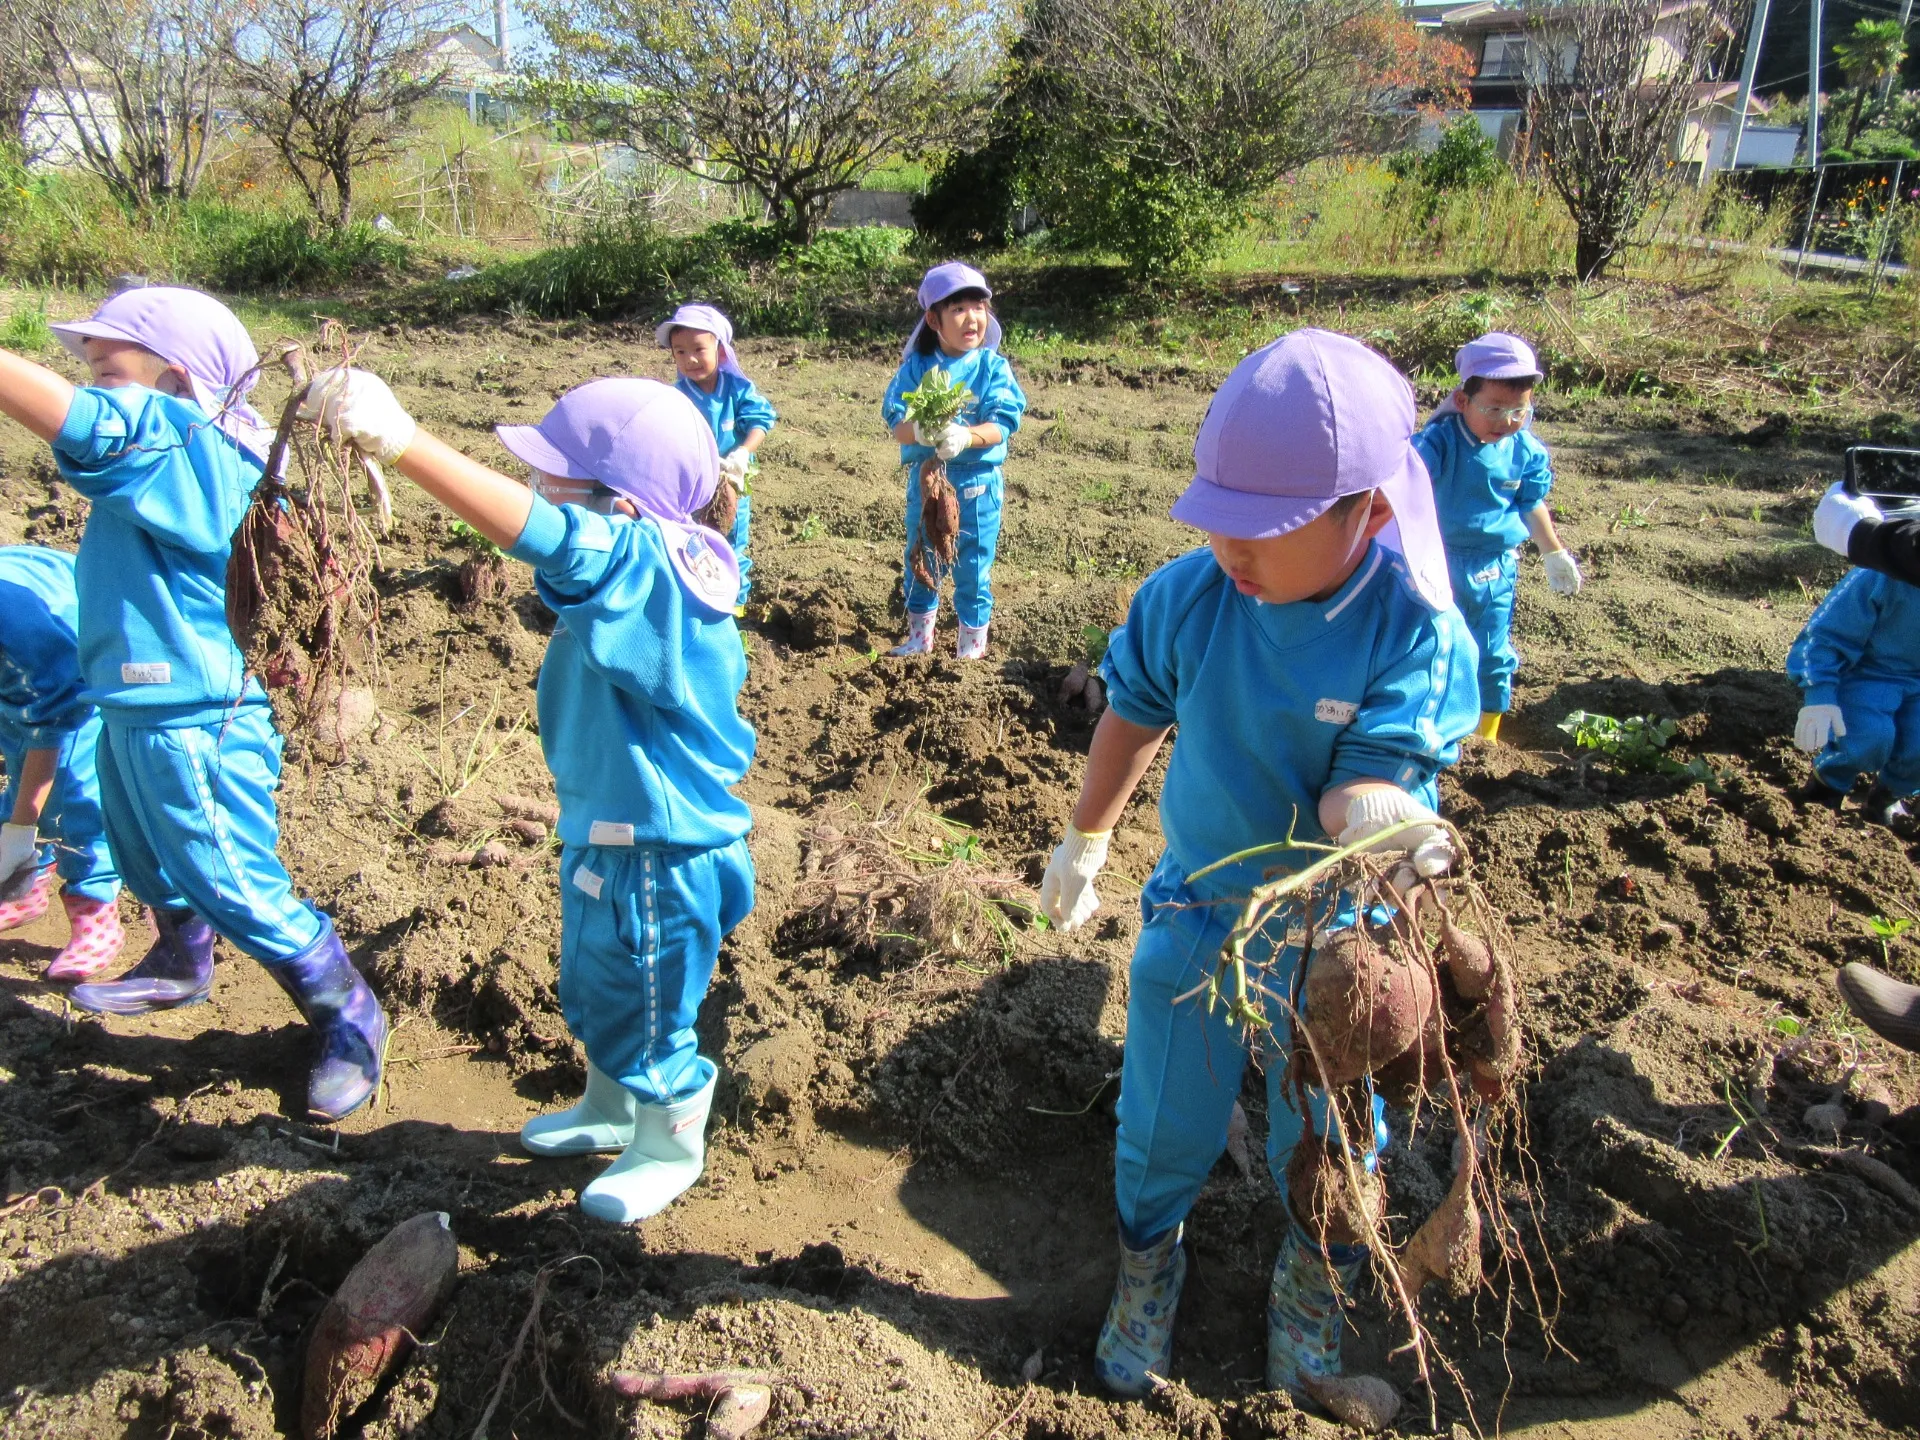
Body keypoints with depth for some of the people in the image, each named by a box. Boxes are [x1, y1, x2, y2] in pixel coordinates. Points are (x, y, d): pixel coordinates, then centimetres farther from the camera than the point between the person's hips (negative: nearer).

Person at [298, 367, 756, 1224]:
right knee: (594, 990, 29)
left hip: (652, 848, -11)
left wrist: (399, 440, -45)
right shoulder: (657, 565, 1)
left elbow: (524, 527, -42)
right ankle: (611, 1108, 53)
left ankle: (670, 1147, 35)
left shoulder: (635, 561, -29)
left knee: (647, 1008, 12)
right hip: (607, 829, 11)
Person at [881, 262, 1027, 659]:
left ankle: (972, 646, 21)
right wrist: (918, 432, -33)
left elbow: (1002, 424, -14)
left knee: (974, 564, 6)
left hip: (977, 481, -2)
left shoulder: (993, 367, -5)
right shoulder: (916, 367, -1)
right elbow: (895, 420, -9)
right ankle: (919, 637, 34)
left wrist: (964, 436, -33)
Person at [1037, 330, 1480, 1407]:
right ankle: (1149, 1266, 48)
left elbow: (1359, 788, -27)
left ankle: (1312, 1288, 50)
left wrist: (1376, 819, -53)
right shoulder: (1189, 595, -16)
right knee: (1162, 1134, 16)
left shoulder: (1418, 633, -23)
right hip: (1197, 914, 2)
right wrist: (1087, 841, 14)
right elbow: (1134, 716, 1)